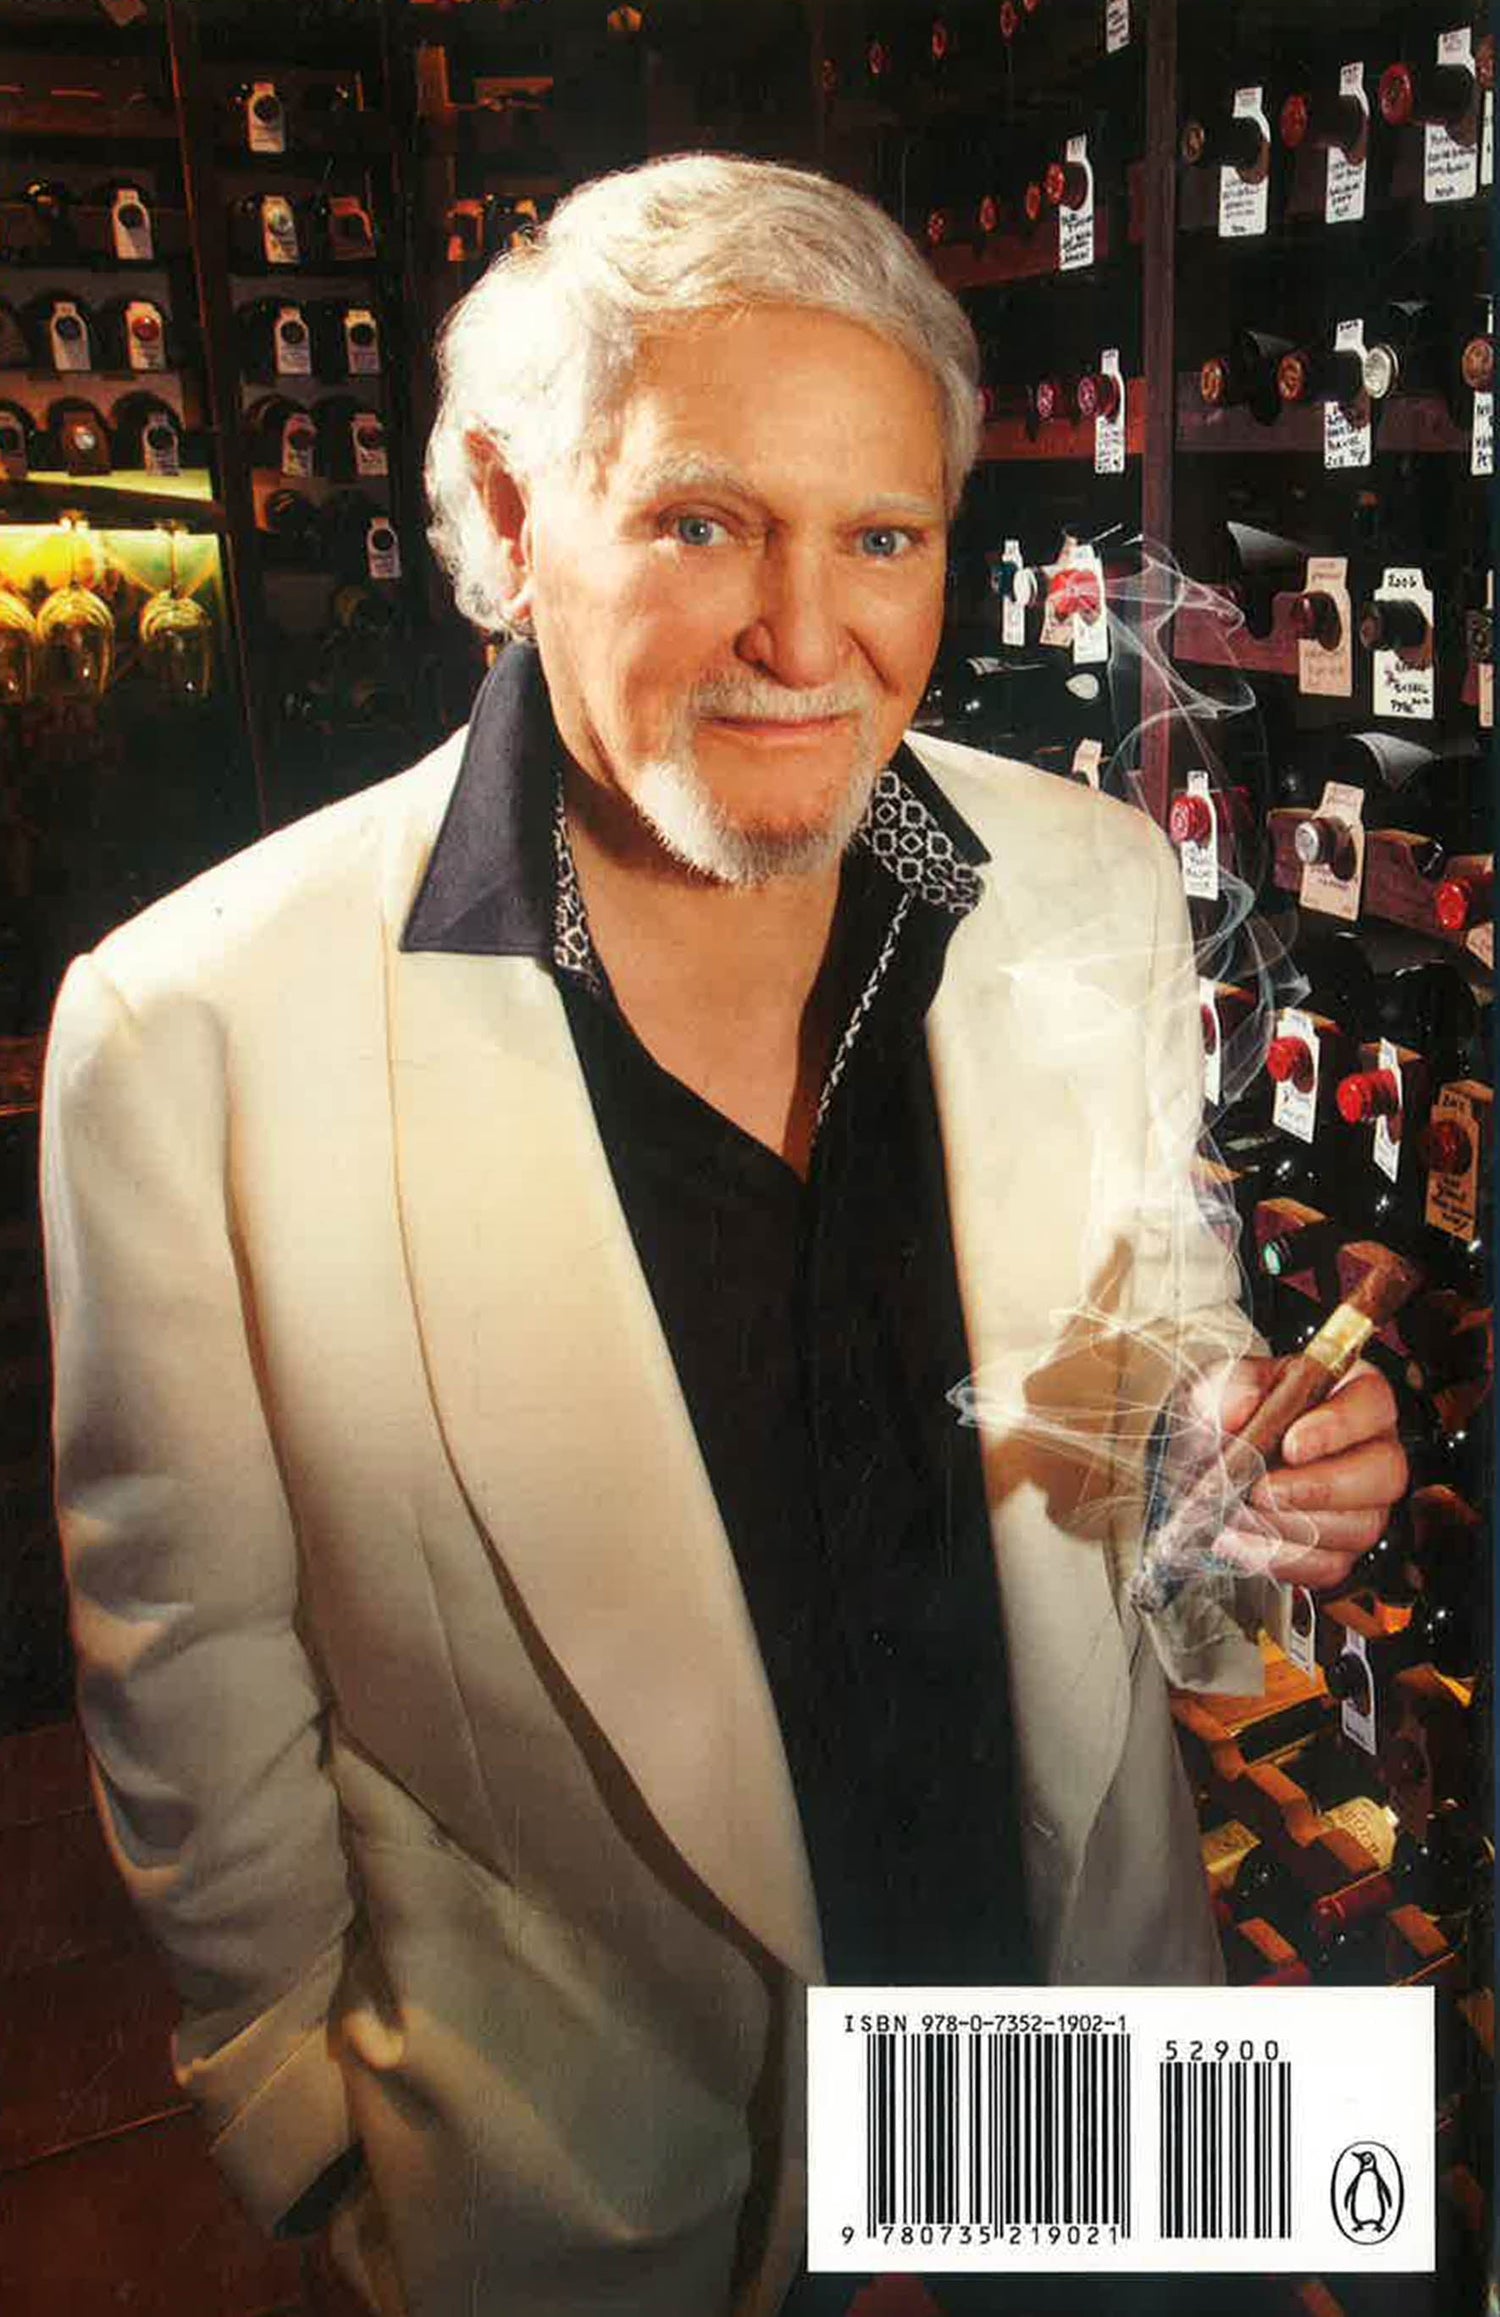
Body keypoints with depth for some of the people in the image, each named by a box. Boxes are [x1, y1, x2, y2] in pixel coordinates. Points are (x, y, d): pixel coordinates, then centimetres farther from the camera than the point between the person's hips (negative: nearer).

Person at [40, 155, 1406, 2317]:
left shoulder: (1094, 885, -10)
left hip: (1079, 1989, 4)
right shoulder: (191, 1028, -23)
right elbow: (191, 1649, -11)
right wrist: (297, 2089, 0)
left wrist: (1254, 1478, -18)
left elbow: (1163, 1354, 4)